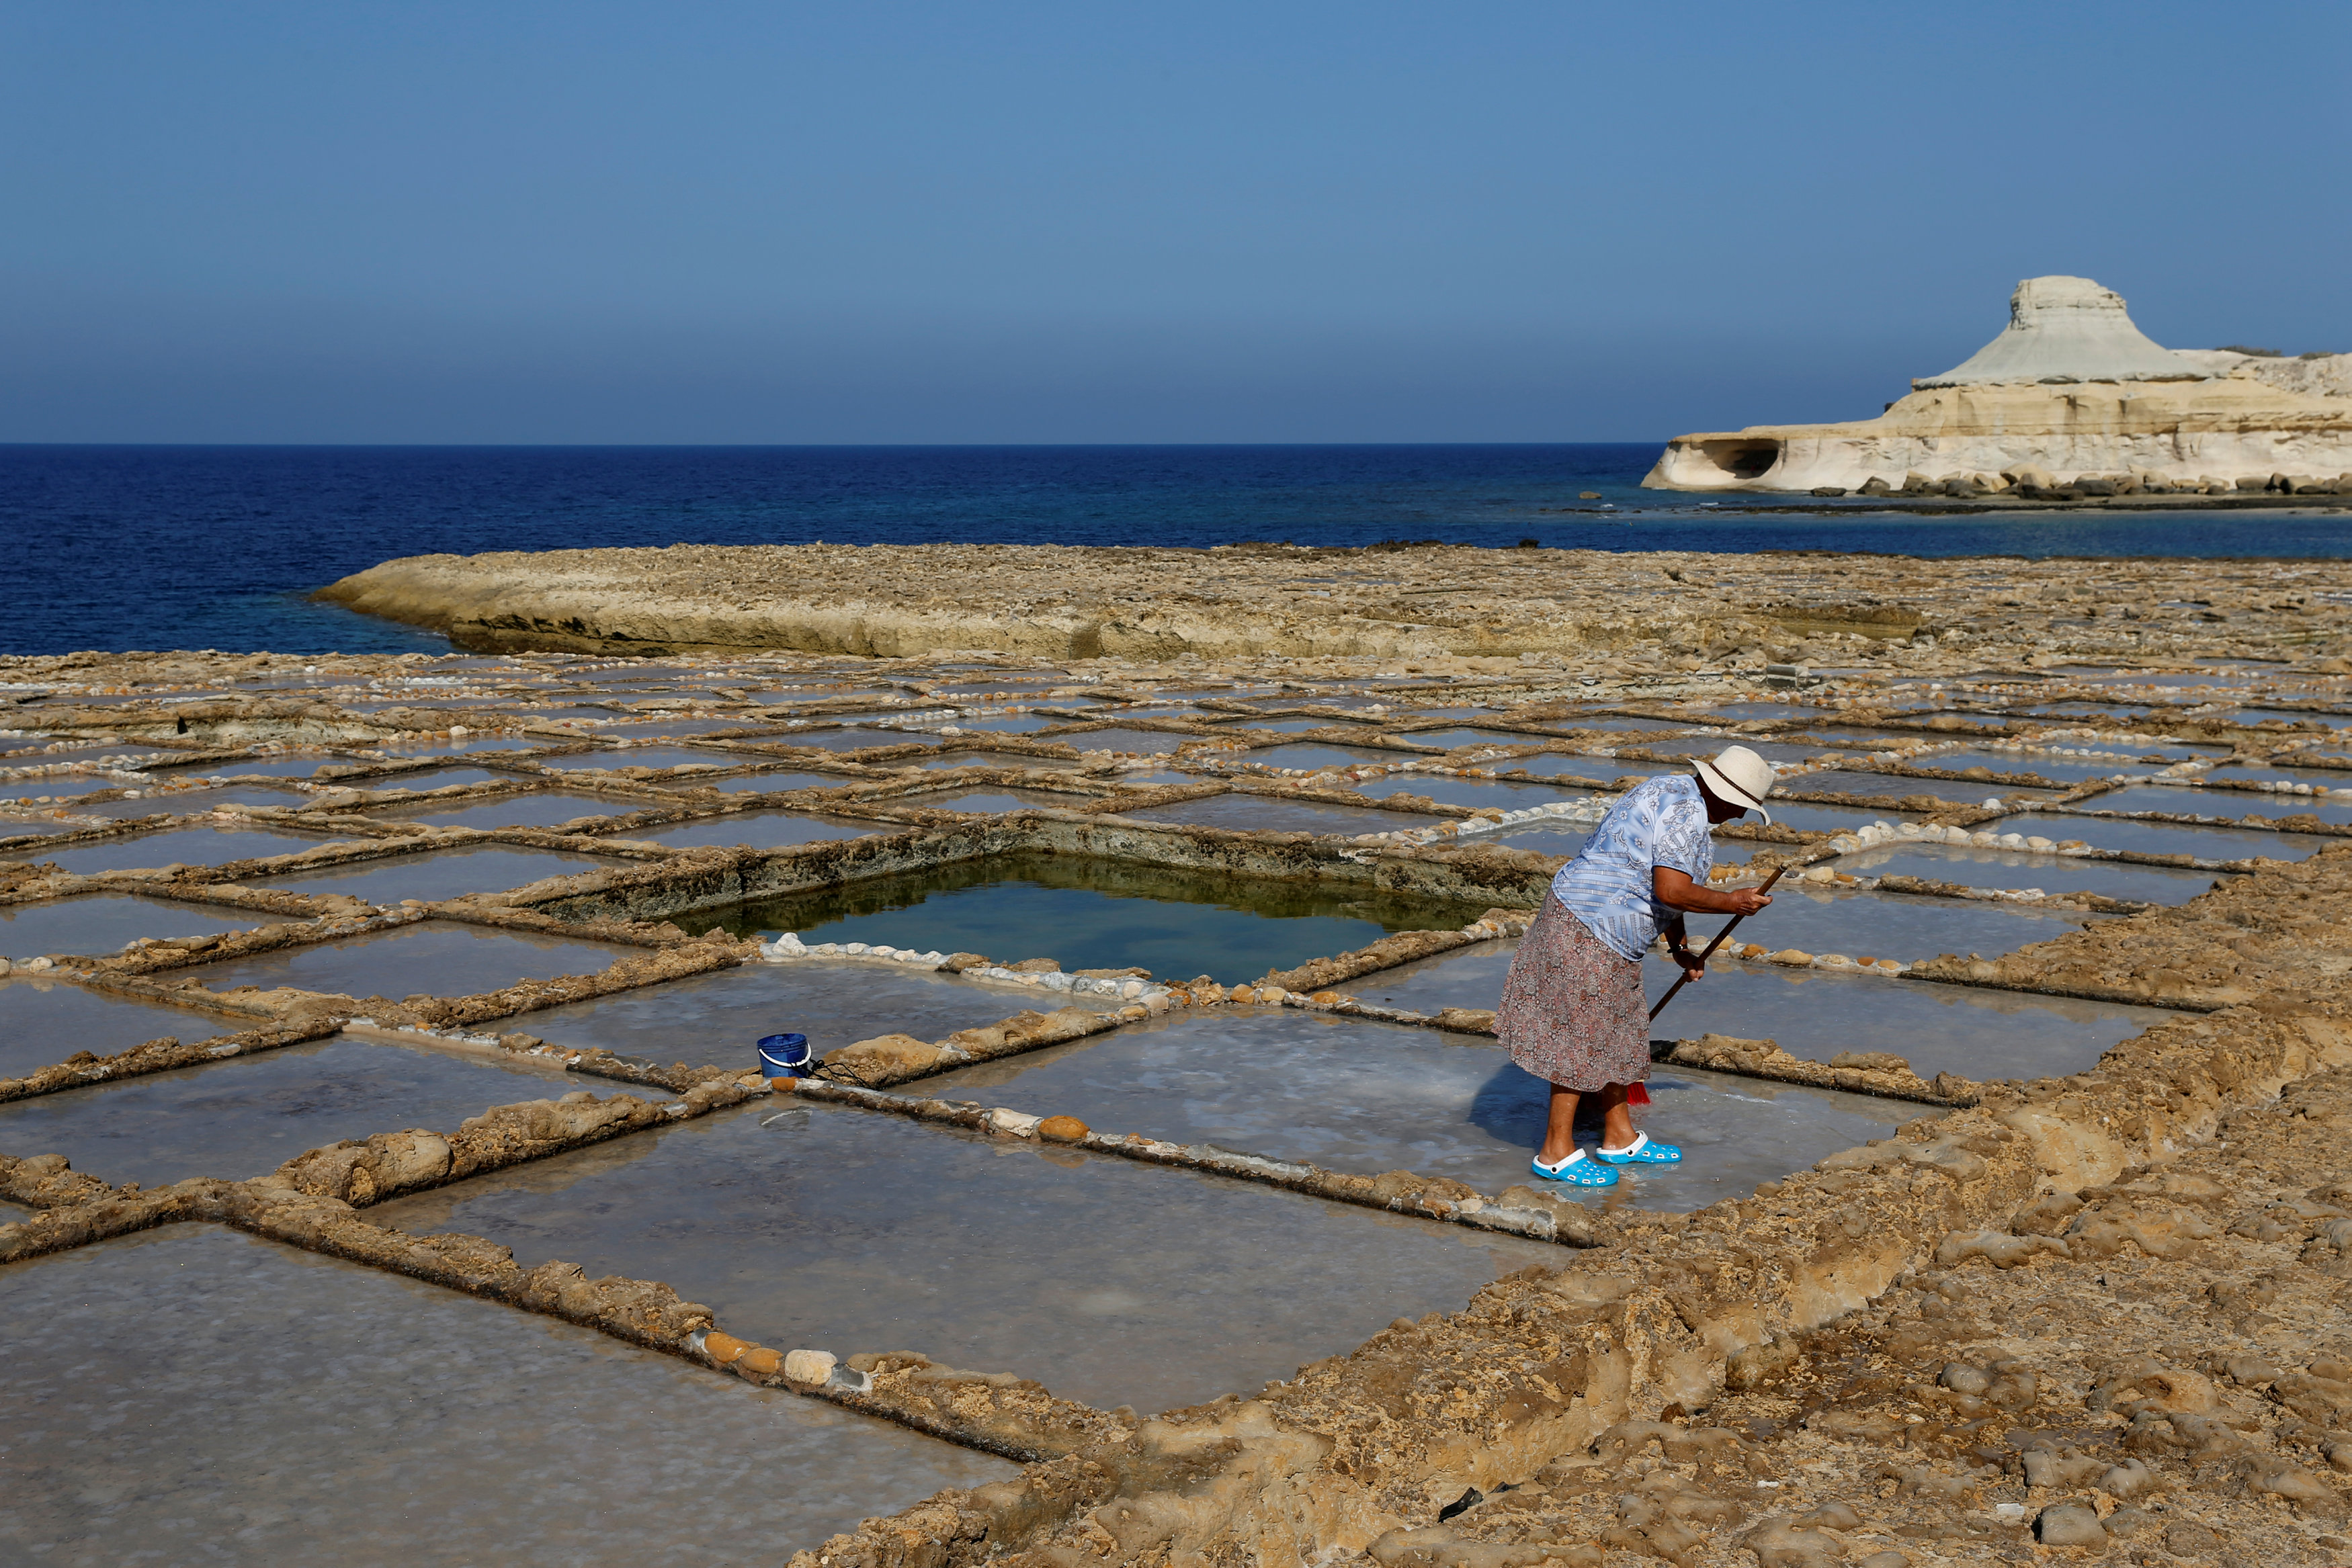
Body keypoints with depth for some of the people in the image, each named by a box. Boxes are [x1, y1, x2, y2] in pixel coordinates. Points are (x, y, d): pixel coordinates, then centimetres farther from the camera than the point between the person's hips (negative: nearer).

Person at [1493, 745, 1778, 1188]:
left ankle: (1620, 1139, 29)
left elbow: (1664, 883, 23)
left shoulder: (1674, 791, 14)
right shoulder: (1686, 813, -19)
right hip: (1589, 934, -11)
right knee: (1581, 1039, -2)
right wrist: (1732, 903, -13)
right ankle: (1556, 1153, 7)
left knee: (1615, 1036, 18)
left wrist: (1680, 948, 27)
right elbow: (1671, 892, -27)